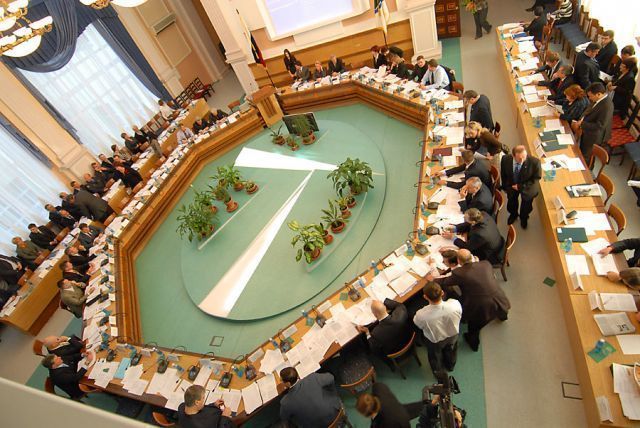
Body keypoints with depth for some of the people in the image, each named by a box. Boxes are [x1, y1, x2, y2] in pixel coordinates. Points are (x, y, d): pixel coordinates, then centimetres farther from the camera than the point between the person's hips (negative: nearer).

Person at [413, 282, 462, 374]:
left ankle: (437, 371, 63)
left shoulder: (421, 315, -44)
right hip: (453, 335, 2)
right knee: (451, 351, 37)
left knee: (435, 355, 33)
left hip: (435, 340, -2)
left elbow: (418, 325, -18)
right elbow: (459, 317, -14)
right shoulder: (455, 304, -39)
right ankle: (451, 366, 68)